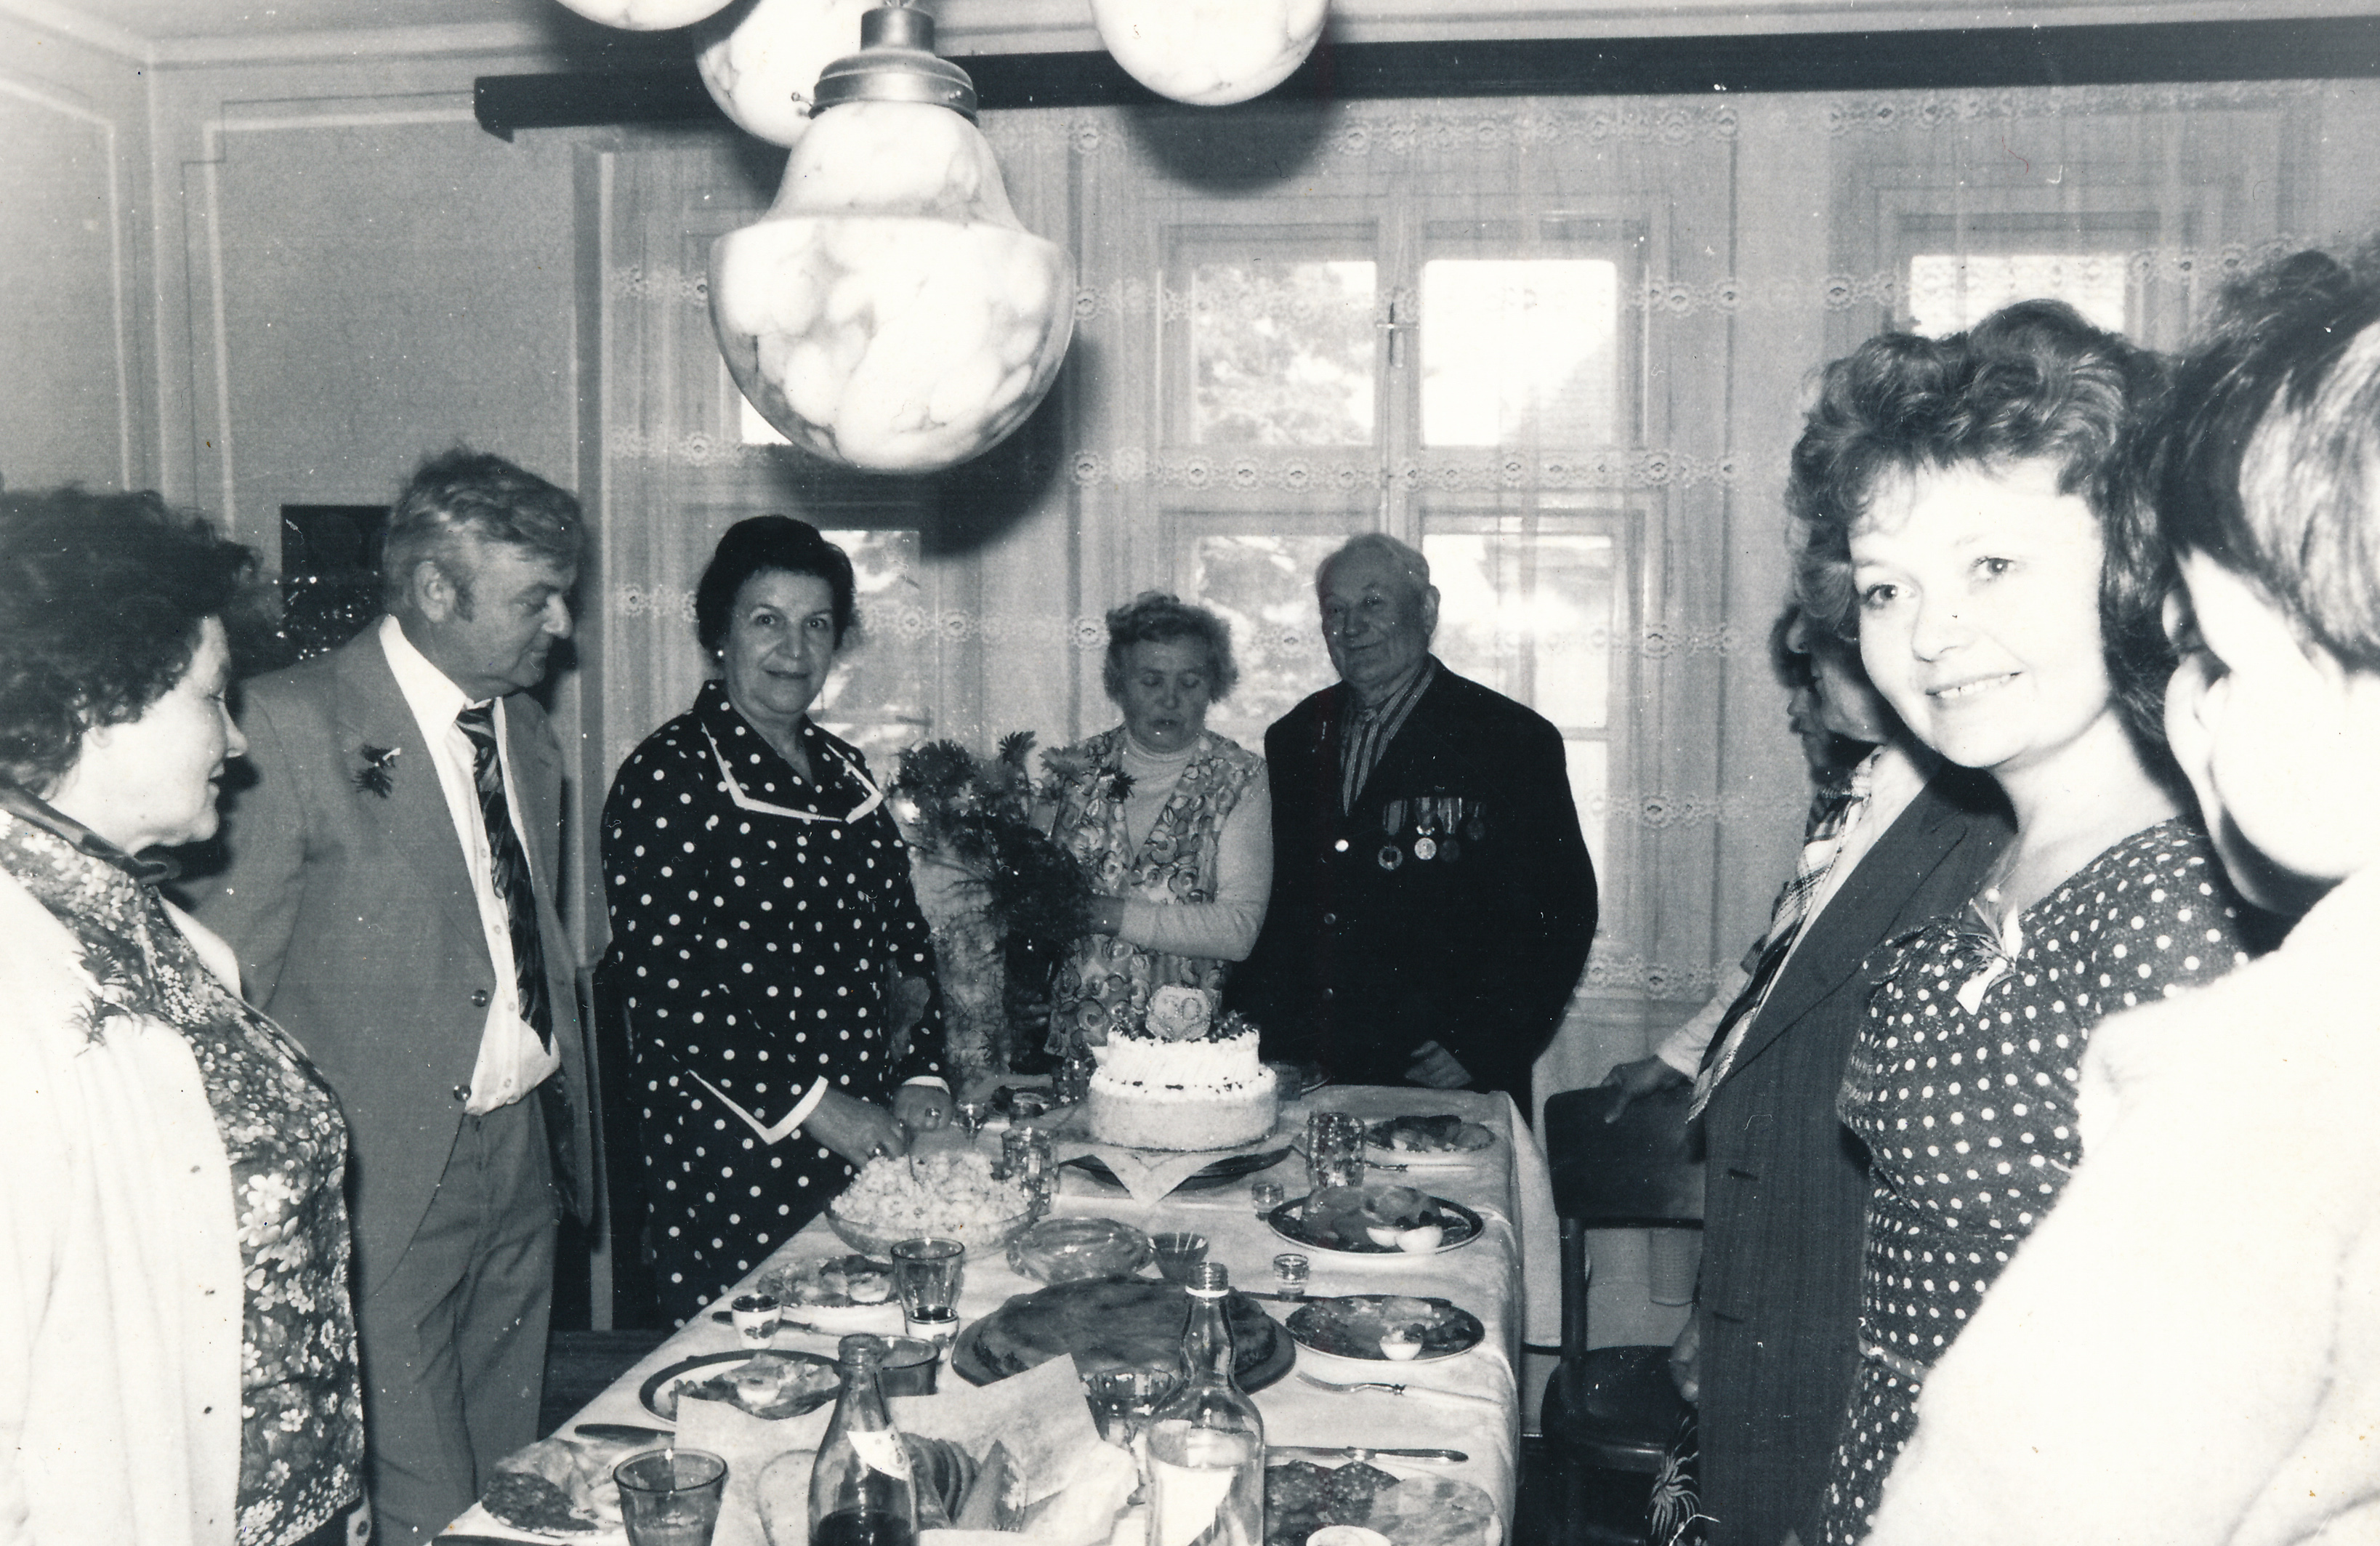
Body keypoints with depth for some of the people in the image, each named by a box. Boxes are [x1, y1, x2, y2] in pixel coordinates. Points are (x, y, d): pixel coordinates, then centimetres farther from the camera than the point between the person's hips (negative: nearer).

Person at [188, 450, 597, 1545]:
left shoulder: (529, 736, 11)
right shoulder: (296, 724, -12)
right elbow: (224, 978, -11)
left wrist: (567, 1110, 12)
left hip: (526, 1153, 7)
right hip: (389, 1167, -6)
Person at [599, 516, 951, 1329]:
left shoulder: (845, 773, 14)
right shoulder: (667, 776, -7)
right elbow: (661, 982, -14)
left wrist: (918, 1079, 4)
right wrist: (815, 1106, -15)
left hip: (871, 1141, 6)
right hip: (732, 1156, -6)